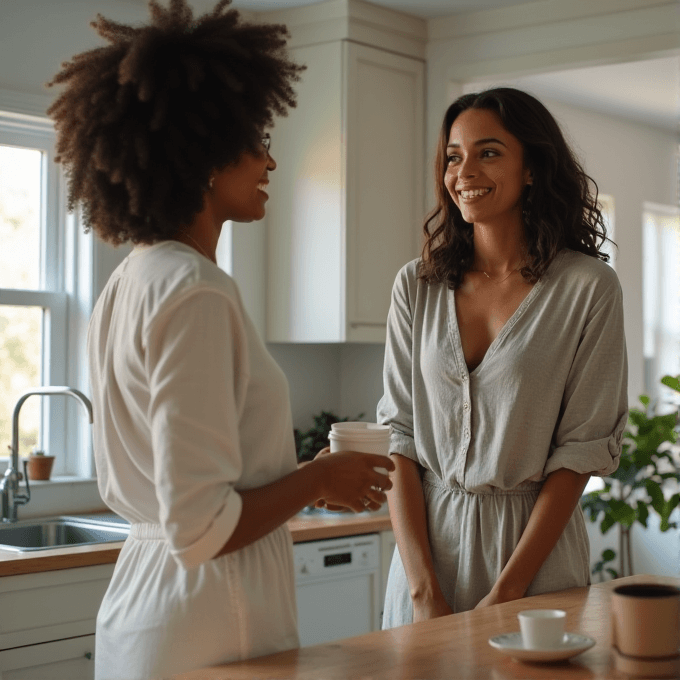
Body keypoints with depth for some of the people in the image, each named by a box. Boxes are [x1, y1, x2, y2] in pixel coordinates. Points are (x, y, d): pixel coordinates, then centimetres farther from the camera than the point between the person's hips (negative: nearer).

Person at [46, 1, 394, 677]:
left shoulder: (125, 287, 8)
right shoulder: (195, 294, -21)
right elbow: (198, 528, -24)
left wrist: (302, 477, 14)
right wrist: (317, 479, -9)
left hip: (137, 605, 9)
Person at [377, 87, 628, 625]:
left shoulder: (587, 287, -8)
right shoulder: (417, 287, 2)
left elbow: (583, 448, -8)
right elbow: (399, 433, -1)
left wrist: (505, 593, -13)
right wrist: (425, 592, -10)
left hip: (535, 546, -2)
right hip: (426, 537, 3)